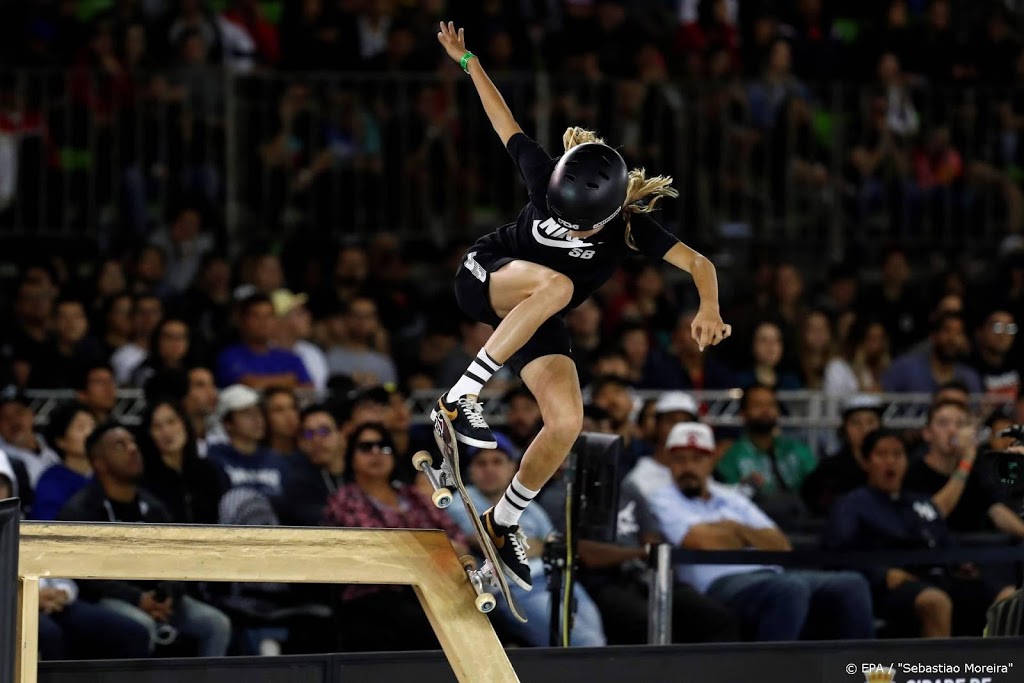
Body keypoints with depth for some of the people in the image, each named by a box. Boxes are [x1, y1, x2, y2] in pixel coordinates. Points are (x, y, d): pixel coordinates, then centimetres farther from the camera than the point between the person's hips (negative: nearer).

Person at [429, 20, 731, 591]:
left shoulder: (632, 227, -20)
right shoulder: (546, 180, -20)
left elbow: (699, 263, -23)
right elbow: (507, 124, -6)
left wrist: (709, 309, -43)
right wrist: (469, 63, 0)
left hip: (539, 321, 3)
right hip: (486, 280, -3)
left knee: (567, 423, -17)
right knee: (554, 283, -38)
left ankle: (505, 520, 5)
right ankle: (461, 397, -38)